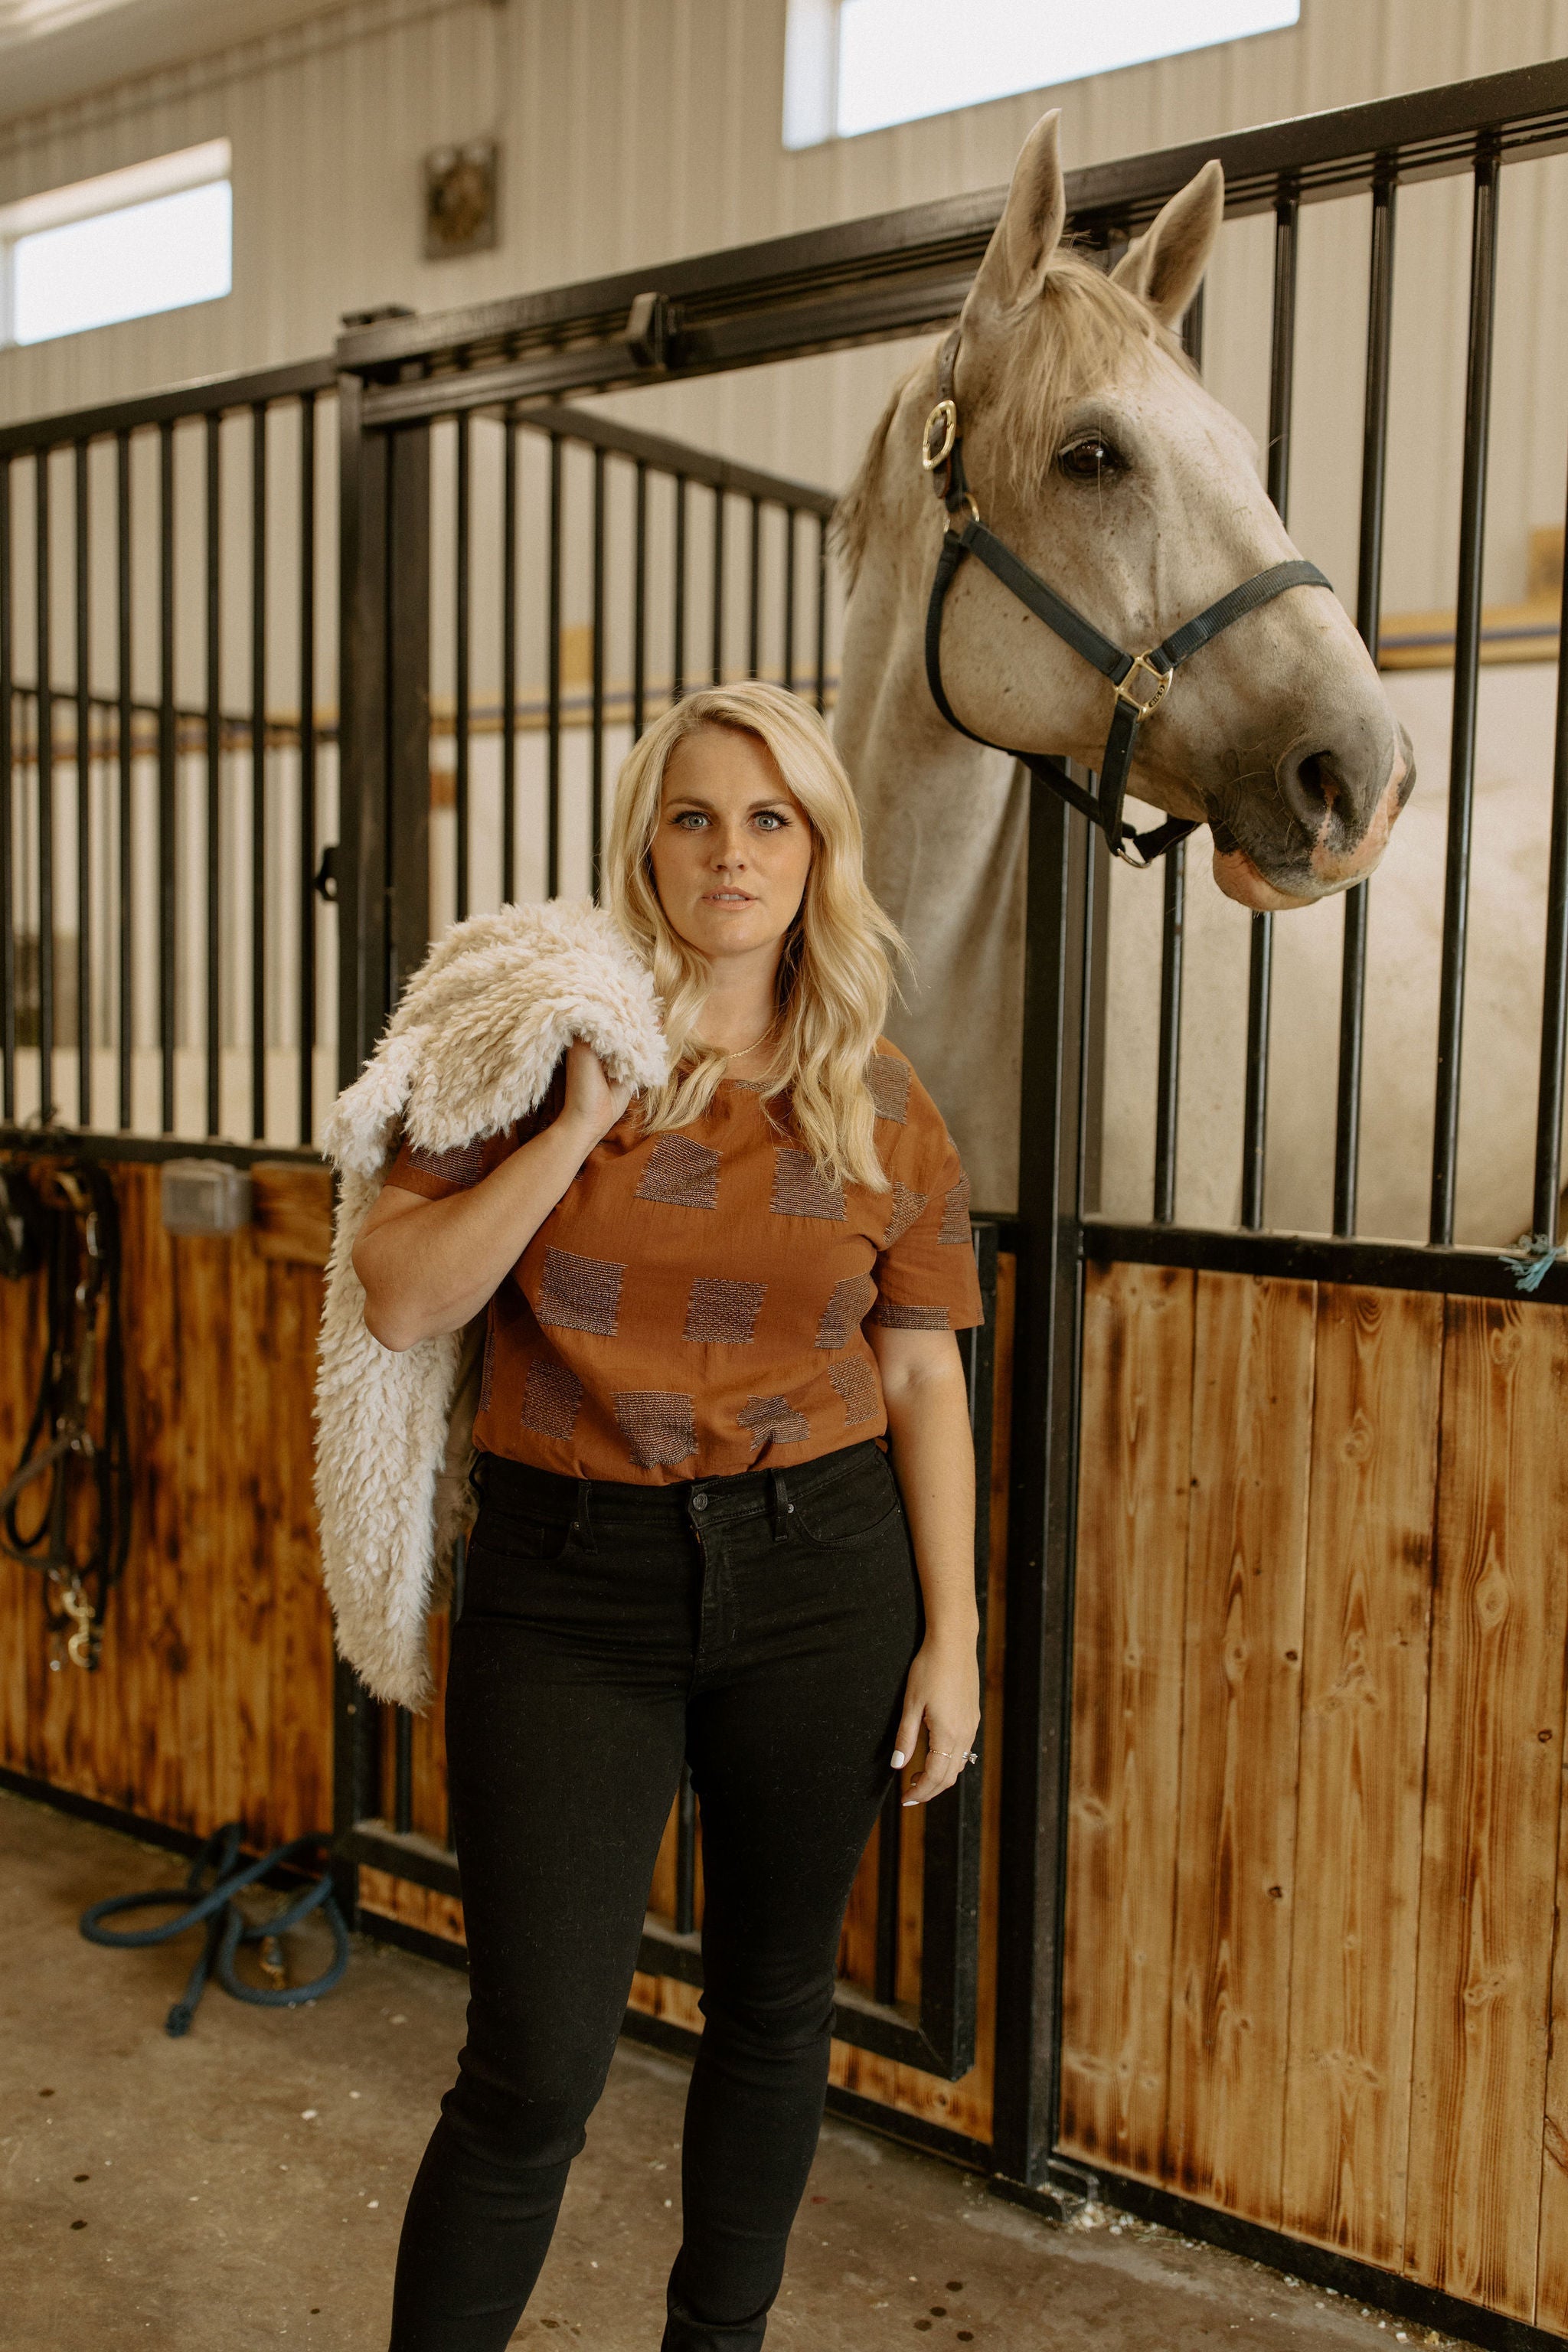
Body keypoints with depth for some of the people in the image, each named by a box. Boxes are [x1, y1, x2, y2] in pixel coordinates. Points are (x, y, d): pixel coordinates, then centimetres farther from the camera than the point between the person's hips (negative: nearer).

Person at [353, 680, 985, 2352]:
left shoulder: (881, 1107, 2)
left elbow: (923, 1379, 4)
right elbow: (398, 1302, -10)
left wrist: (952, 1636, 1)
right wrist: (580, 1123, -17)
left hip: (819, 1581, 2)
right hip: (566, 1586, -2)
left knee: (772, 2001, 17)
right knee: (536, 2068, 0)